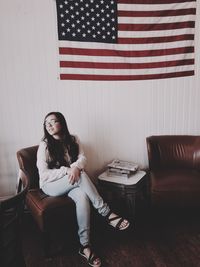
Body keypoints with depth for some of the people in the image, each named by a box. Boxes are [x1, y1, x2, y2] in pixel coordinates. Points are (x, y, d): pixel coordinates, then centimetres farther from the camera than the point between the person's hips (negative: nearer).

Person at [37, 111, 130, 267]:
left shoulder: (73, 140, 2)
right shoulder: (44, 145, -9)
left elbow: (82, 158, -7)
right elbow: (44, 174, -14)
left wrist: (76, 167, -30)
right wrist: (66, 170, -26)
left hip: (71, 182, 3)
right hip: (50, 185, -3)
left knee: (82, 197, -32)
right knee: (81, 175, -32)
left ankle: (85, 246, -22)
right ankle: (106, 213, -24)